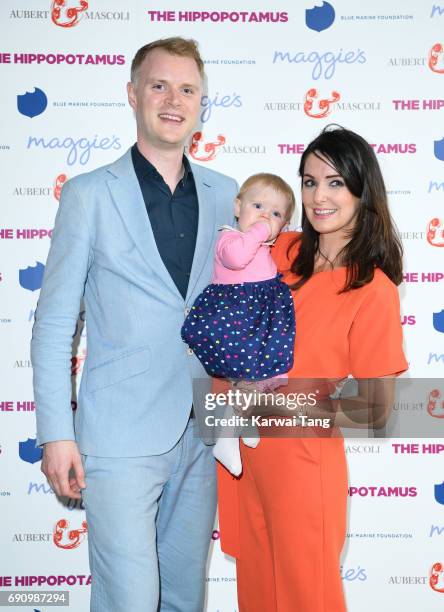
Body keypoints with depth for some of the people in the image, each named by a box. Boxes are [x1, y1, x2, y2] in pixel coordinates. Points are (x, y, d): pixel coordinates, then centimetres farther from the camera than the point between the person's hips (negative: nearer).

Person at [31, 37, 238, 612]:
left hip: (204, 430, 4)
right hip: (122, 434, -4)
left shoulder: (225, 194, 7)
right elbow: (54, 322, -3)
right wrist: (56, 434, -8)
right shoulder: (89, 194, -3)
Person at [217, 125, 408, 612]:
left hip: (301, 458, -5)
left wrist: (281, 402, -20)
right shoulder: (284, 251, 0)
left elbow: (375, 412, -13)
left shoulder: (374, 291, -16)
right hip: (243, 448, 5)